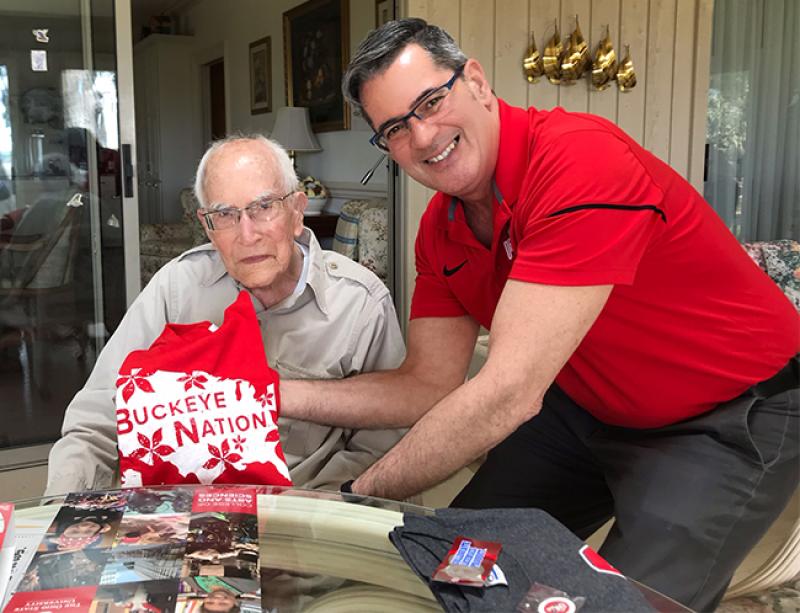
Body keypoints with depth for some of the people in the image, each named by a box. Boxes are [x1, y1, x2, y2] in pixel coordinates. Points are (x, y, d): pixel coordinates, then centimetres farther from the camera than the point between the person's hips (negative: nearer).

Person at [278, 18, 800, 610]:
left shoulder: (582, 161, -33)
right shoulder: (441, 230, -6)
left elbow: (508, 393, -35)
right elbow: (430, 385, -2)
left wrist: (354, 497, -25)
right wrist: (283, 393, -11)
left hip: (732, 416, -6)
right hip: (585, 403, 7)